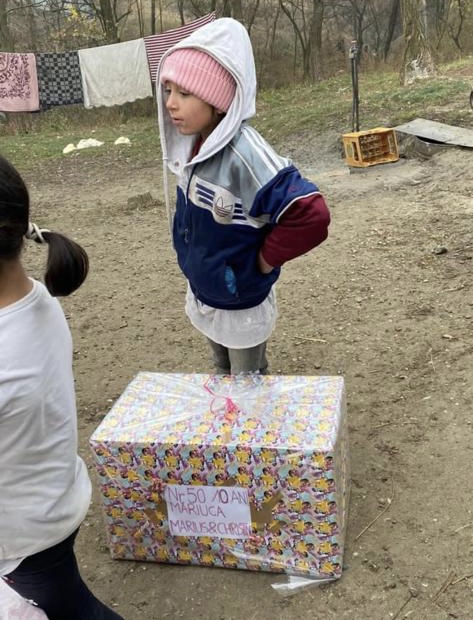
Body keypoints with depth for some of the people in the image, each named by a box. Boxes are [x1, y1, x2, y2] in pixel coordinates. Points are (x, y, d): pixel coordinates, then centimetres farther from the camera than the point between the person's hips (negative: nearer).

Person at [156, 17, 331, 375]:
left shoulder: (244, 155, -32)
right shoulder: (192, 143, -8)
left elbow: (311, 215, -37)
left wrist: (263, 259, -23)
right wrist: (194, 255, 6)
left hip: (241, 303, -7)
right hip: (204, 292, 7)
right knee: (223, 376, 29)